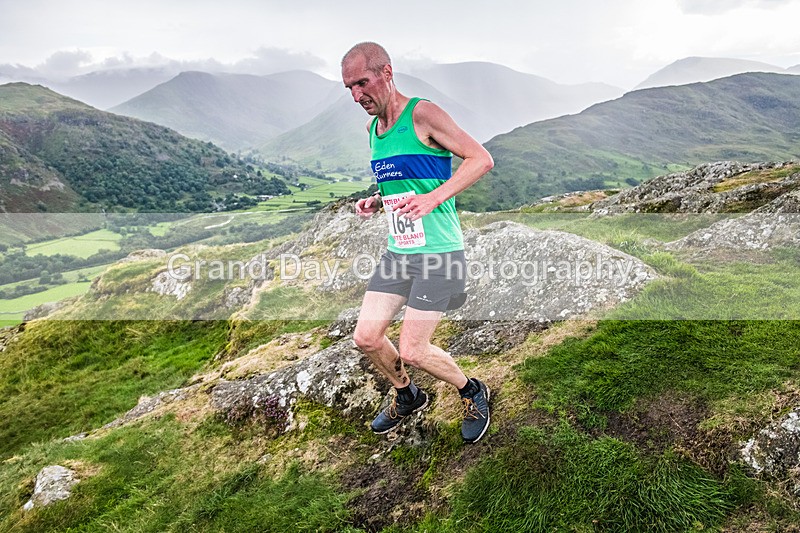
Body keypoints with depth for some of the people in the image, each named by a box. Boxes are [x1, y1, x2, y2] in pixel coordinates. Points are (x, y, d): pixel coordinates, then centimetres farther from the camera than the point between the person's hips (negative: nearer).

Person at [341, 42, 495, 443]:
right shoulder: (372, 128, 13)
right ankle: (407, 396, 32)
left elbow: (481, 159, -15)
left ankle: (472, 393, 23)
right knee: (366, 337, 4)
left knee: (412, 351, -6)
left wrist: (432, 199, -27)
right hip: (397, 252, 8)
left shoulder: (422, 114, -11)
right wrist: (375, 202, 4)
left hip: (438, 252, -7)